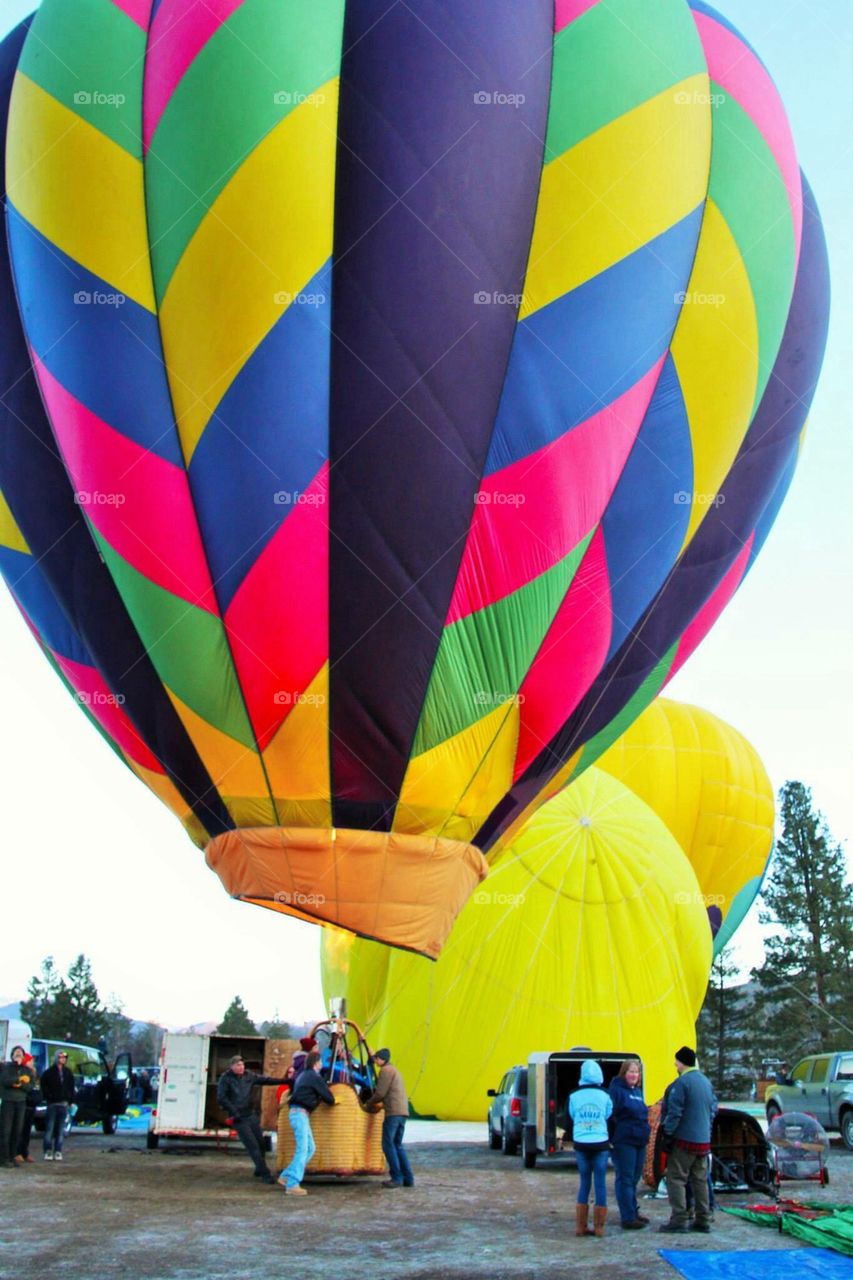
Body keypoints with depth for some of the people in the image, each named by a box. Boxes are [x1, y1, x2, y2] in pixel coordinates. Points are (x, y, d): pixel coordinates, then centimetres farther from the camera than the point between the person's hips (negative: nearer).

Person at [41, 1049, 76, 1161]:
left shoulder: (68, 1072, 12)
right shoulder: (49, 1072, 0)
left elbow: (71, 1087, 14)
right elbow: (44, 1085, 0)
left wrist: (70, 1100, 6)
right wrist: (48, 1097, -8)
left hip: (64, 1103, 4)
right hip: (52, 1103, -4)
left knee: (61, 1129, 4)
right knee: (50, 1128, -4)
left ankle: (58, 1151, 7)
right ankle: (48, 1151, 0)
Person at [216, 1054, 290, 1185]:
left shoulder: (248, 1076, 5)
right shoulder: (226, 1079, -9)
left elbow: (266, 1080, 4)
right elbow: (221, 1098, -14)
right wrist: (234, 1113, -16)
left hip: (250, 1115, 6)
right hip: (239, 1118, -6)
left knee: (260, 1143, 11)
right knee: (253, 1146, -9)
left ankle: (259, 1170, 31)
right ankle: (264, 1174, -5)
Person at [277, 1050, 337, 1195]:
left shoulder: (302, 1075, 19)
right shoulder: (315, 1077, -7)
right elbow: (329, 1098, -5)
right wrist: (331, 1102, 18)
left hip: (296, 1112, 9)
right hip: (300, 1113, -9)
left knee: (310, 1148, 11)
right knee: (302, 1150, -11)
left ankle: (285, 1176, 10)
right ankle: (292, 1185, -16)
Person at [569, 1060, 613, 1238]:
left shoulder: (574, 1097, -3)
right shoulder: (605, 1097, -6)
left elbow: (572, 1117, 6)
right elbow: (608, 1117, 2)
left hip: (581, 1144, 2)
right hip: (600, 1143, -2)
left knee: (584, 1182, 13)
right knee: (600, 1184, 7)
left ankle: (581, 1226, 13)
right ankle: (599, 1227, 9)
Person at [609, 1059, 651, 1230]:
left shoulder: (638, 1091, 15)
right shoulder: (616, 1089, -11)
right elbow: (610, 1114, -16)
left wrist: (646, 1133, 19)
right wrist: (611, 1138, -19)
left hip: (639, 1142, 8)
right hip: (624, 1141, -8)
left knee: (634, 1178, 16)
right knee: (625, 1179, -4)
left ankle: (633, 1211, 26)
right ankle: (628, 1218, -2)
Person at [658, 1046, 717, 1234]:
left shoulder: (681, 1083, -15)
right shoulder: (706, 1082, 12)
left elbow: (674, 1112, -17)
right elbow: (713, 1109, 17)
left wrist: (667, 1134, -9)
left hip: (684, 1141, -8)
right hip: (704, 1141, 8)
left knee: (676, 1179, -2)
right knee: (700, 1180, 14)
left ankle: (679, 1221, -5)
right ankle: (703, 1220, 16)